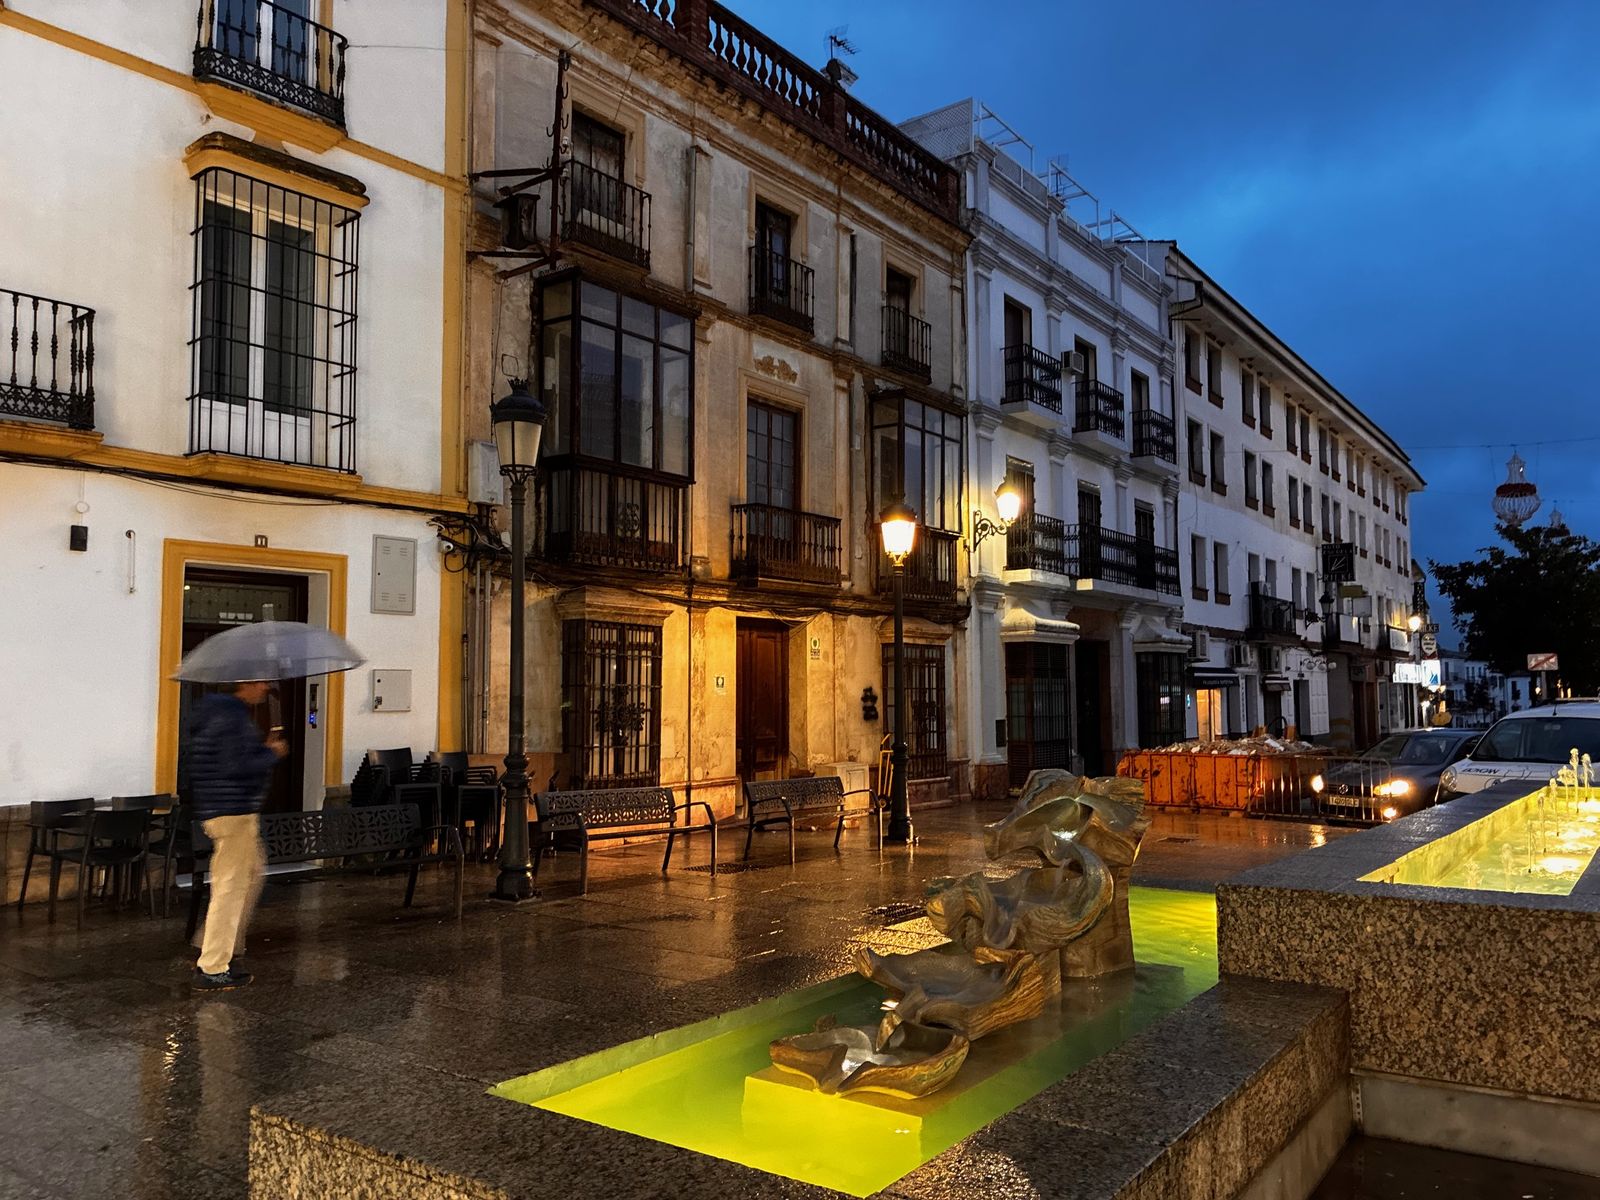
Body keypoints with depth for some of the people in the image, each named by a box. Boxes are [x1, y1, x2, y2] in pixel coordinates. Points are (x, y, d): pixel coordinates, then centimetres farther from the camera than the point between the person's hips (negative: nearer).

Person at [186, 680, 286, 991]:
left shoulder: (219, 710, 14)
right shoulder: (233, 717, -18)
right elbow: (237, 767, -25)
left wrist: (263, 750, 11)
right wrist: (272, 754, -10)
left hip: (222, 809, 11)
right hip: (233, 811, -11)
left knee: (254, 872, 21)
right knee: (230, 887, -4)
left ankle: (225, 949, 26)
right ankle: (212, 969, 3)